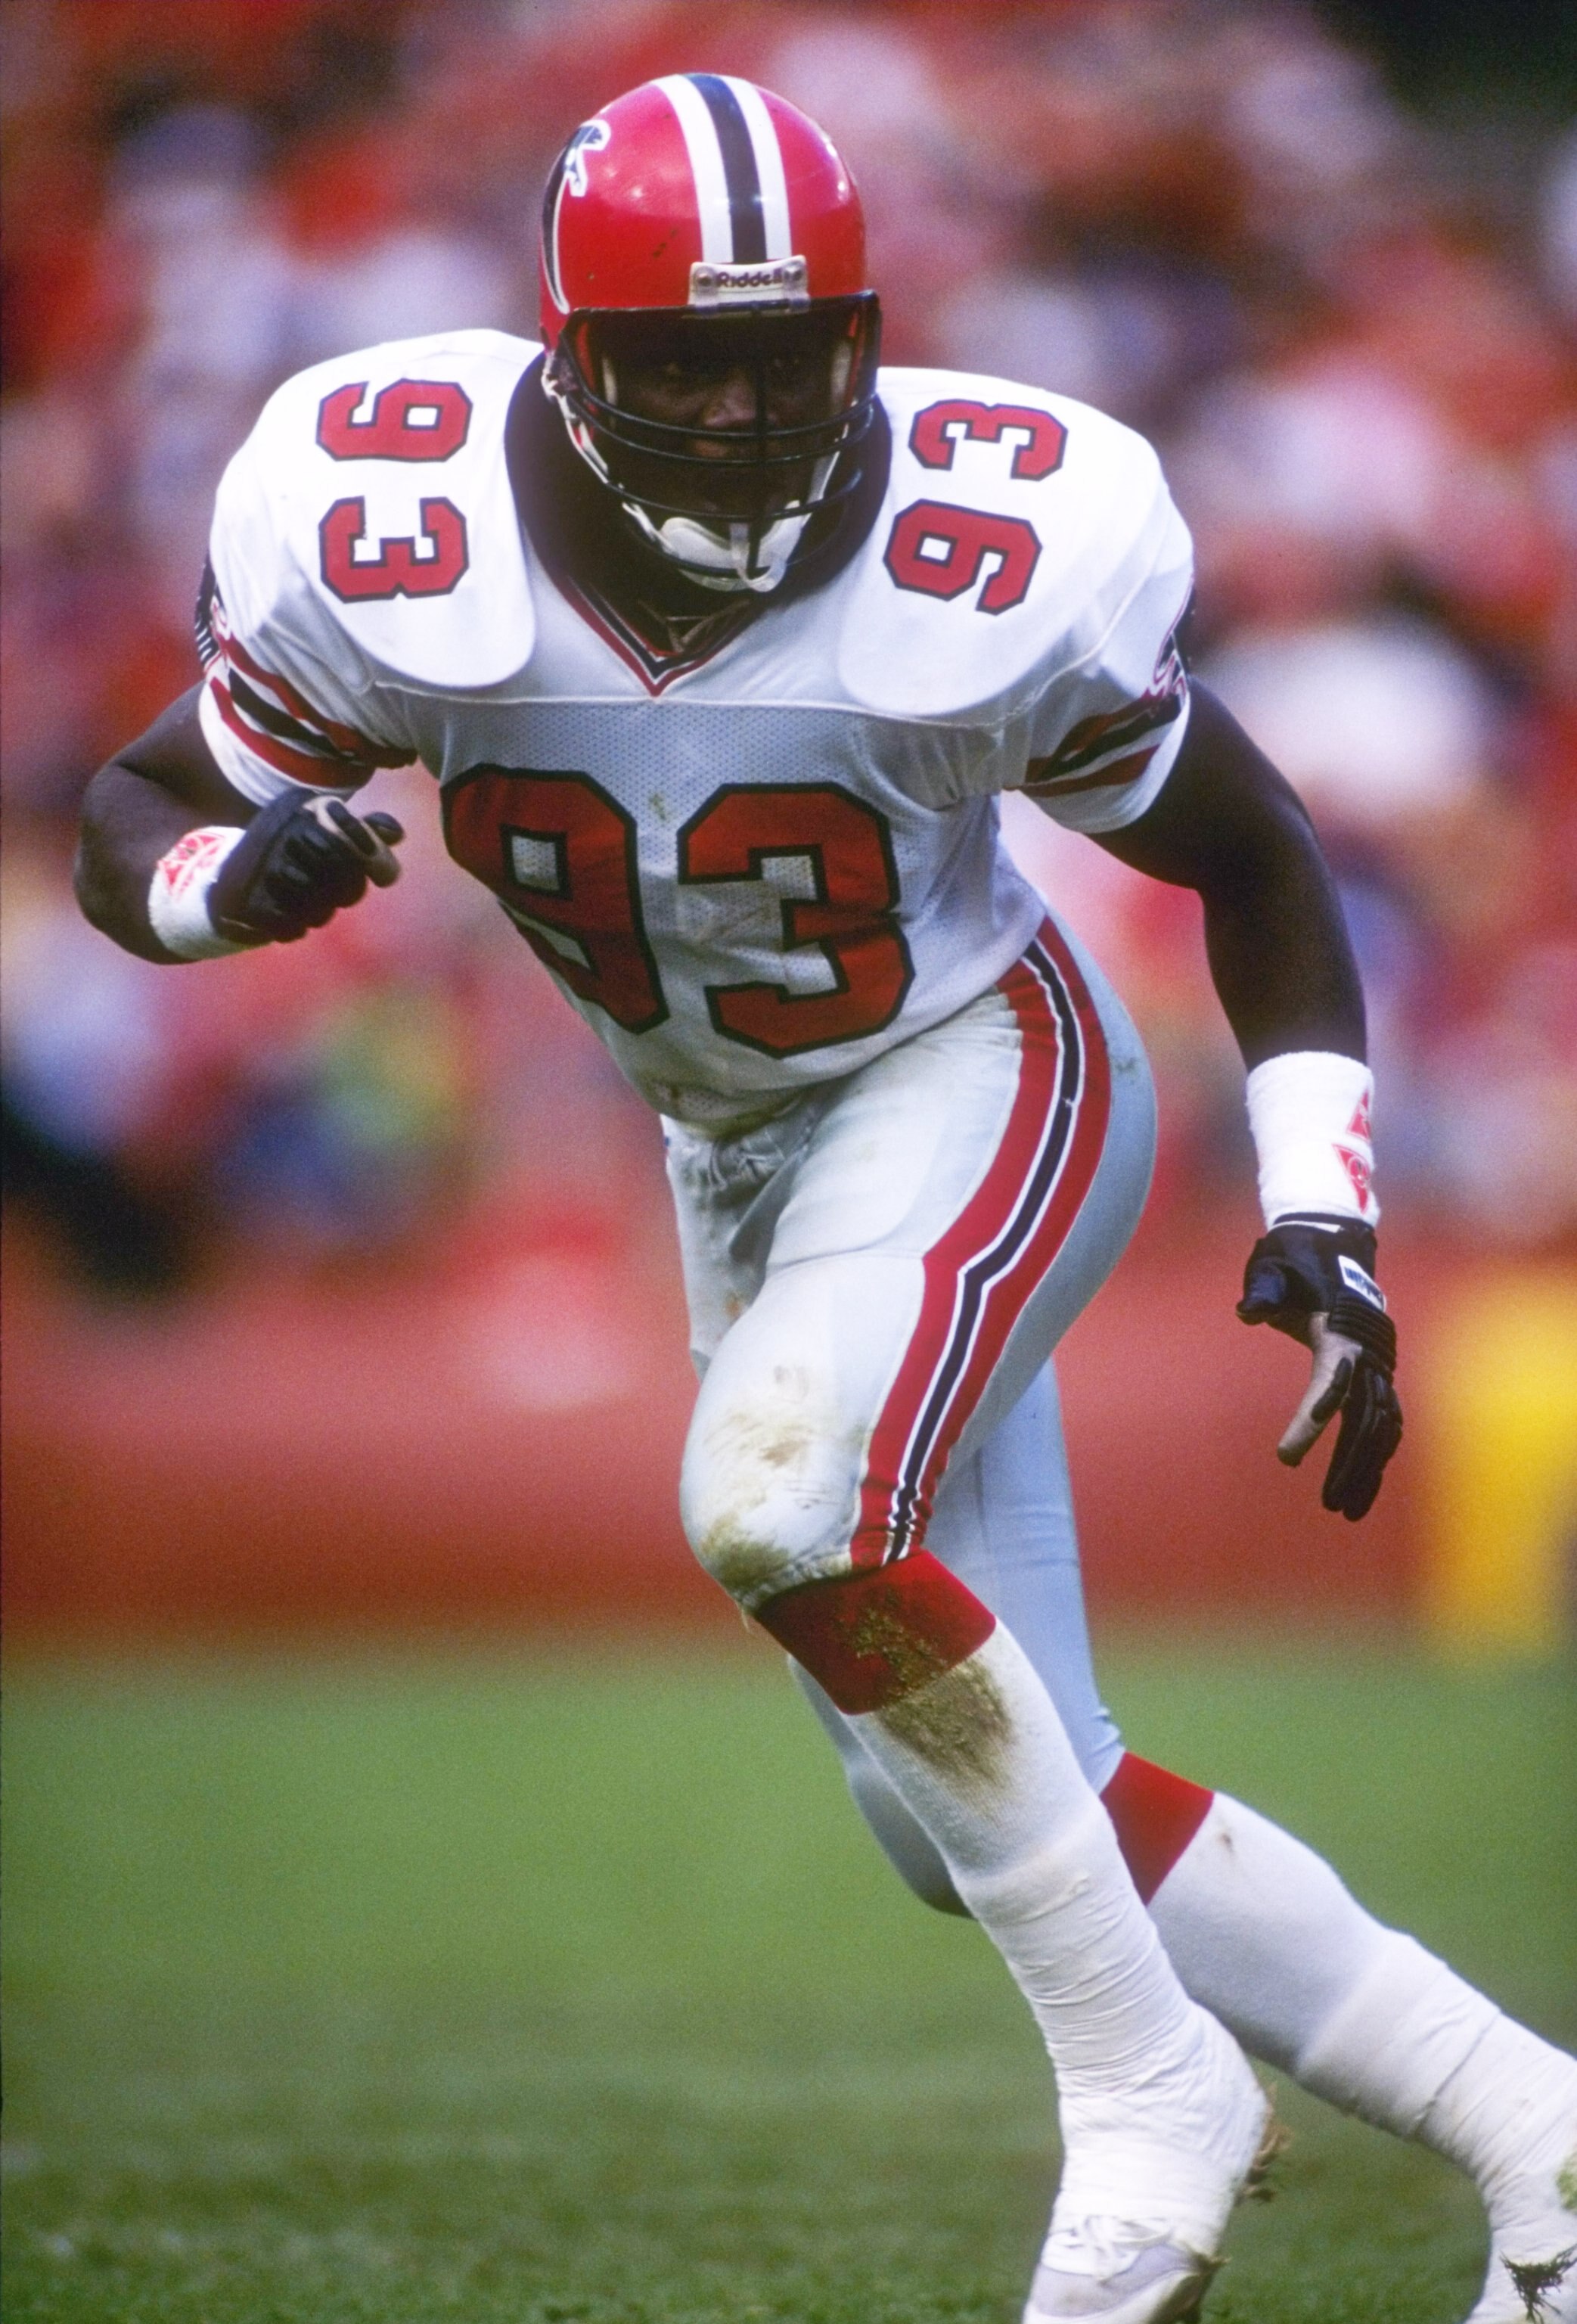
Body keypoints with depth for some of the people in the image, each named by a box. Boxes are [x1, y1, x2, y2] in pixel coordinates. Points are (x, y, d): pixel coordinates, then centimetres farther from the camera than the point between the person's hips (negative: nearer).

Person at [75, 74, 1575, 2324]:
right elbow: (129, 826, -8)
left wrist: (1320, 1219, -15)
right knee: (982, 1817, 3)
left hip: (981, 1077, -5)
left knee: (782, 1501, -33)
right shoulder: (392, 538, -19)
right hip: (739, 1150, 5)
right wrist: (228, 874, -32)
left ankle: (1150, 2092, -17)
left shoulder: (998, 565, -23)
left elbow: (1251, 856, -7)